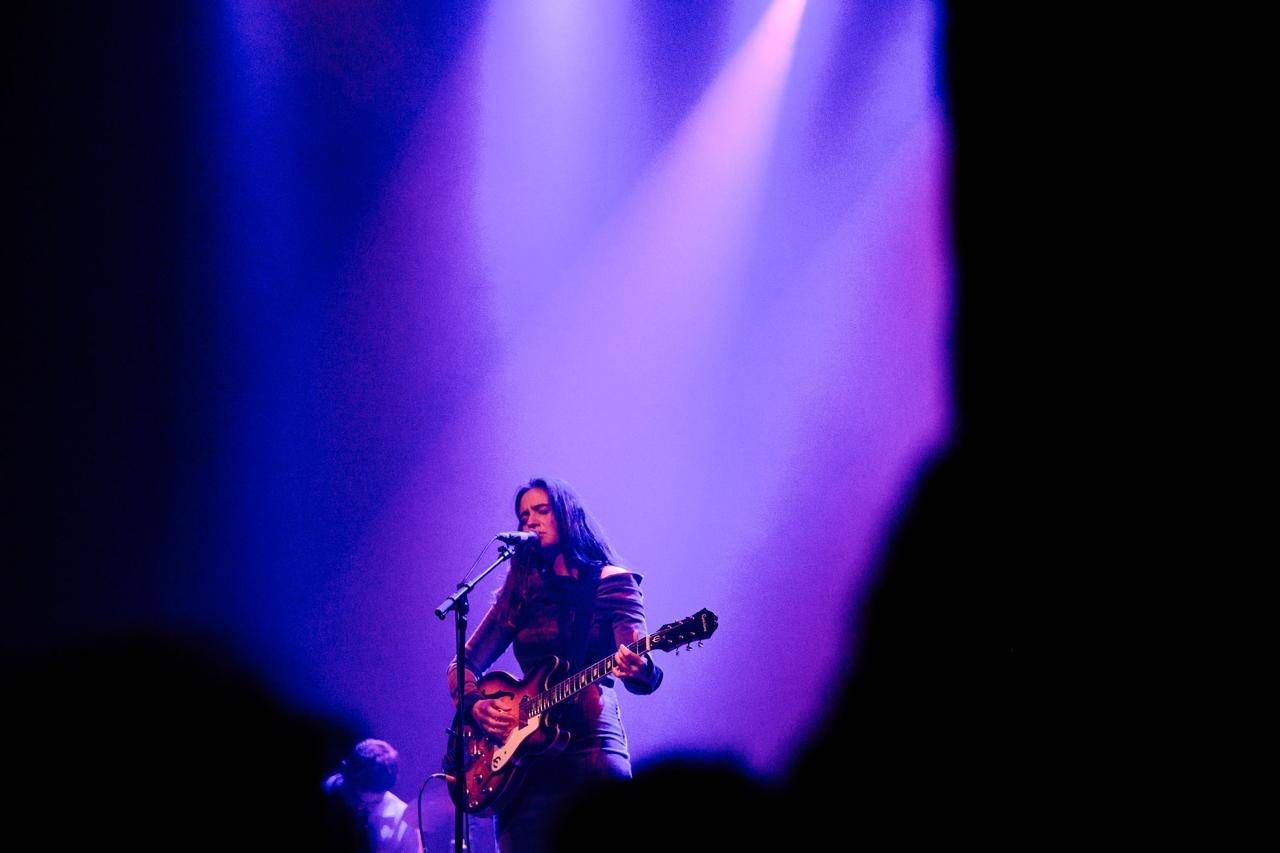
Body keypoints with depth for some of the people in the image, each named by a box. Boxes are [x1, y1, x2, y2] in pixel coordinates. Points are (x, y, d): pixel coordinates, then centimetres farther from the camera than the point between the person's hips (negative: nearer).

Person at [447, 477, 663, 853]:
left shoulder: (612, 582, 3)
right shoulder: (522, 589, 15)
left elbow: (640, 669, -10)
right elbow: (464, 665, 15)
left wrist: (639, 669, -34)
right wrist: (475, 705, -6)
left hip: (590, 742, -4)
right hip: (524, 748, 4)